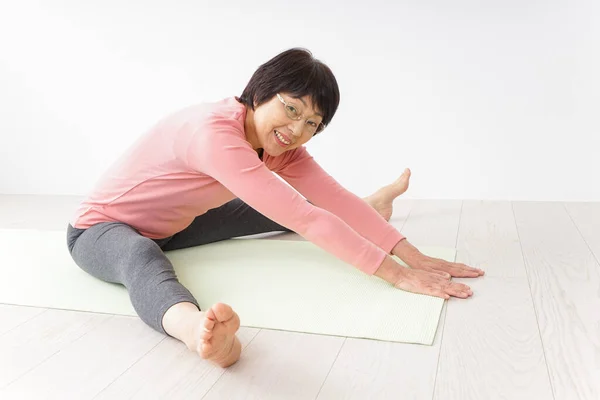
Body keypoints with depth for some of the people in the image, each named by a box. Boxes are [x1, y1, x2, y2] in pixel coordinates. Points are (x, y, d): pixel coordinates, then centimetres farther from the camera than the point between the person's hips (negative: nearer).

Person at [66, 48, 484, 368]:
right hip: (100, 228, -6)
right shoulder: (214, 131, -37)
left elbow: (336, 199, -15)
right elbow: (302, 216, -41)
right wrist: (395, 274, -39)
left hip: (171, 228, 7)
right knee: (144, 260, -43)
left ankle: (376, 202, 33)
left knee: (274, 216, 14)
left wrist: (415, 257, -21)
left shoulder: (281, 147, -10)